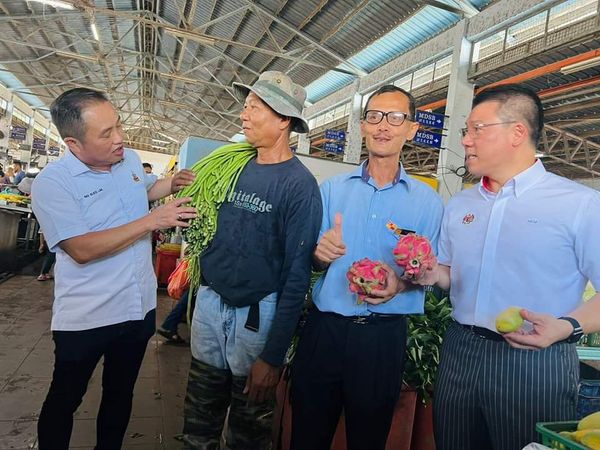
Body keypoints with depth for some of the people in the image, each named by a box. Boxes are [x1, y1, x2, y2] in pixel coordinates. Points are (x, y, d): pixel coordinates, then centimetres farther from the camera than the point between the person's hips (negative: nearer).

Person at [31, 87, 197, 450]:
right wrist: (152, 221, -28)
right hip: (85, 319, -5)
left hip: (140, 307, 5)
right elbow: (82, 249, -27)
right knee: (64, 401, 17)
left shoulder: (131, 159, 1)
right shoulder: (51, 183, -18)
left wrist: (171, 185, 3)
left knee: (120, 394, 23)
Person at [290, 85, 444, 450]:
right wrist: (321, 255, -17)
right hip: (324, 328, 1)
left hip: (383, 337, 0)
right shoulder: (332, 189, 4)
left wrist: (400, 284, -18)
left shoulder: (428, 201, 1)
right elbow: (311, 261, 6)